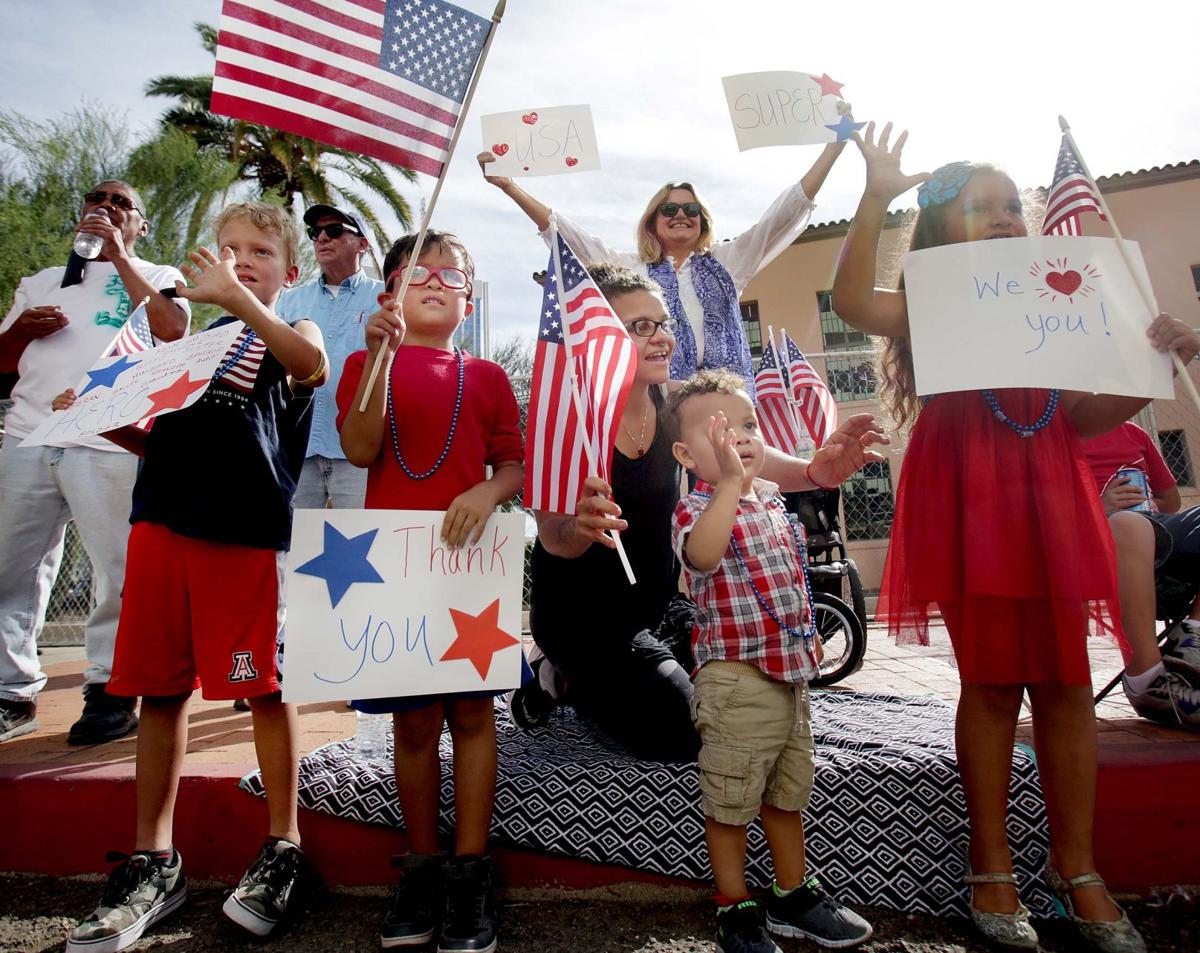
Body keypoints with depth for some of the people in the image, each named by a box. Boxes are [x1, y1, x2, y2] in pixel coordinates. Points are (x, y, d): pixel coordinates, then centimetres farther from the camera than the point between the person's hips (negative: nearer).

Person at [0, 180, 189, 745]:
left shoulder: (156, 277, 14)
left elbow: (172, 330, -9)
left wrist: (118, 253, -3)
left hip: (109, 443, -4)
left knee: (118, 572, -6)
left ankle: (109, 691, 6)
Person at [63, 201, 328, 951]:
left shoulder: (289, 337, 7)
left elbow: (312, 364, -20)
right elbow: (159, 440, 25)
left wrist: (235, 298, -29)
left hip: (245, 535, -5)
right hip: (163, 524, 6)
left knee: (265, 687, 0)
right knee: (161, 690, 9)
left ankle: (283, 849, 17)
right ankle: (154, 862, 24)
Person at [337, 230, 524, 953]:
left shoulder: (487, 376, 12)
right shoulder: (368, 362, 10)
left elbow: (514, 465, 7)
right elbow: (360, 449, -7)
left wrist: (488, 492, -15)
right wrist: (380, 352, -13)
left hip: (469, 553, 1)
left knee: (471, 709, 3)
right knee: (414, 719, 8)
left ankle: (470, 873, 16)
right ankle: (423, 865, 25)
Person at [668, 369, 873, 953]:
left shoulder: (773, 501, 10)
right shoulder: (696, 509, -14)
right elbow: (702, 556, -39)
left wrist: (808, 634, 24)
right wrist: (730, 481, -45)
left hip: (792, 674, 8)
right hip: (735, 680, -8)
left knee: (787, 795, 21)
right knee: (730, 803, 6)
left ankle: (793, 898, 39)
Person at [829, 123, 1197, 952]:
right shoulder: (930, 307, 3)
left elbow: (1084, 418, 15)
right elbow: (853, 302, -19)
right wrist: (877, 198, -20)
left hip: (1047, 493, 5)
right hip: (970, 494, -4)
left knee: (1066, 682, 6)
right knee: (992, 683, 0)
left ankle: (1077, 867, 21)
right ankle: (992, 867, 17)